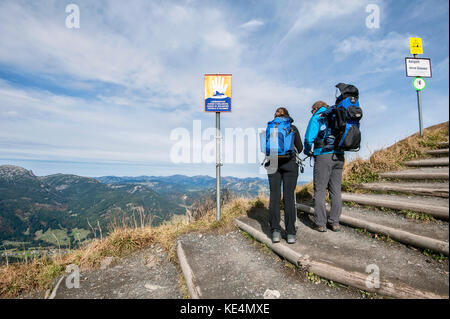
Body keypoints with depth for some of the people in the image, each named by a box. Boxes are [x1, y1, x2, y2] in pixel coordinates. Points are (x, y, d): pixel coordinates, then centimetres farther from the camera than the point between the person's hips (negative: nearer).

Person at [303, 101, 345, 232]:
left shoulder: (316, 117, 2)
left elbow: (309, 138, -10)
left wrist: (307, 151, 6)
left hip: (323, 156, -5)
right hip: (339, 157, 6)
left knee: (319, 190, 1)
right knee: (336, 190, 10)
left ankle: (320, 224, 5)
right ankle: (334, 222, 16)